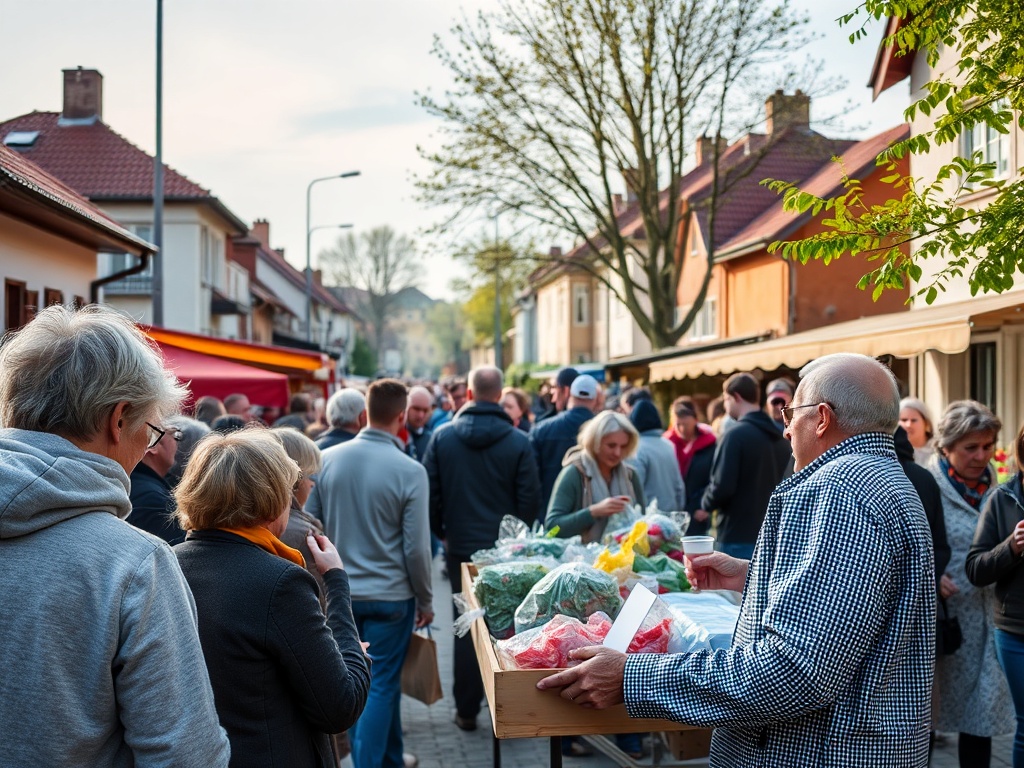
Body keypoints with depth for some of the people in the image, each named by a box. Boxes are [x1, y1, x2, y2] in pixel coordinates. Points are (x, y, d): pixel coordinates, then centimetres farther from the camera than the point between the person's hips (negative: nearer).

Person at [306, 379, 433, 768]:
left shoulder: (327, 459, -4)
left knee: (360, 681, 19)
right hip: (389, 595, -5)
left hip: (340, 592, 5)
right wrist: (425, 600, 1)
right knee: (380, 687, 6)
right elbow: (416, 547, -13)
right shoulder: (410, 470, -15)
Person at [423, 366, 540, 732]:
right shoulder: (518, 442, -10)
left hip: (460, 546, 2)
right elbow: (529, 499, -7)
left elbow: (431, 492, -1)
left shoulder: (442, 437, -5)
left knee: (466, 628, 12)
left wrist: (441, 532, 13)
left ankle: (466, 710, 19)